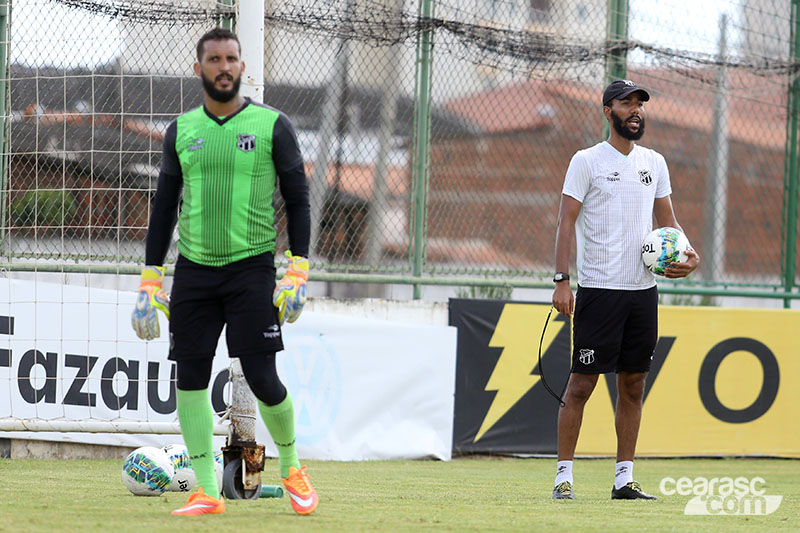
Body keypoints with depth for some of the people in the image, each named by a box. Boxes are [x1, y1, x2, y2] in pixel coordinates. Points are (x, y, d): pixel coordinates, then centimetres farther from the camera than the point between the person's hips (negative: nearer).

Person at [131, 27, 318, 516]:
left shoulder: (273, 127, -1)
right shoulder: (182, 131, 9)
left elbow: (298, 200, 1)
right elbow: (165, 205, 14)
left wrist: (299, 270, -8)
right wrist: (151, 278, 10)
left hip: (252, 267, -4)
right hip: (193, 269, 4)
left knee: (262, 379, -9)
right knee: (190, 379, -1)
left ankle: (291, 467, 16)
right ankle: (208, 492, 5)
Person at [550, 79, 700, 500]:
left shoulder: (654, 163, 13)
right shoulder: (587, 161, -3)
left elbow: (667, 220, 20)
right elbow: (566, 222, -7)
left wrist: (686, 253, 0)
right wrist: (562, 281, -16)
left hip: (643, 289, 5)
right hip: (599, 288, -5)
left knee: (633, 385, 6)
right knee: (582, 382, -6)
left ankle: (624, 478, 10)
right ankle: (563, 476, -2)